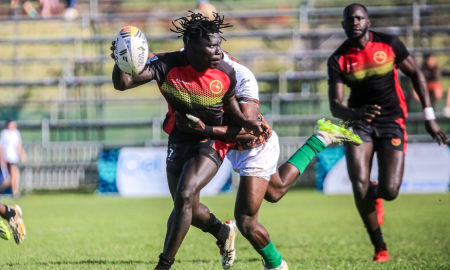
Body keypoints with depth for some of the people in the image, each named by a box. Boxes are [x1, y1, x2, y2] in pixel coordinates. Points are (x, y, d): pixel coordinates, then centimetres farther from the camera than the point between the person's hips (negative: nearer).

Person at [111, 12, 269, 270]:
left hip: (211, 142, -3)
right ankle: (224, 232, 51)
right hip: (179, 140, 3)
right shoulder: (168, 66, -23)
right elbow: (123, 83, -29)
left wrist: (246, 123, -16)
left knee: (184, 195, -24)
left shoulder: (226, 73, -17)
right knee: (188, 209, 16)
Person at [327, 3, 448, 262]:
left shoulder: (389, 44, -7)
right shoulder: (338, 59, -7)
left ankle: (376, 193, 29)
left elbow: (416, 74, 4)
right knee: (359, 187, -17)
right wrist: (355, 114, -35)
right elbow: (335, 106, -11)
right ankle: (380, 247, 4)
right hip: (360, 122, 1)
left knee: (389, 190, -13)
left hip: (392, 122, -1)